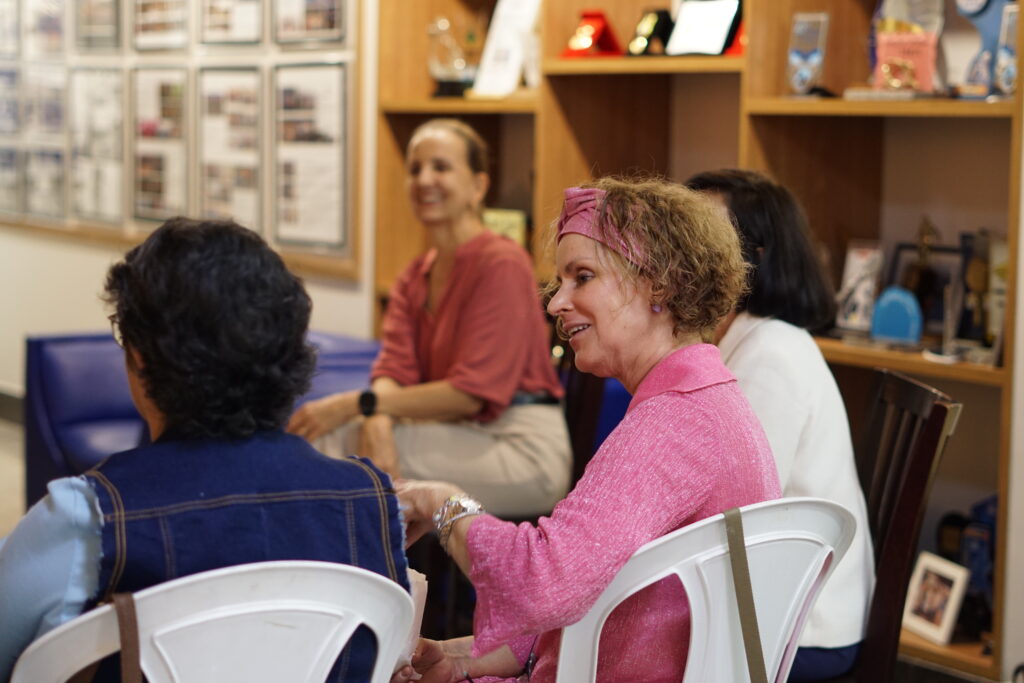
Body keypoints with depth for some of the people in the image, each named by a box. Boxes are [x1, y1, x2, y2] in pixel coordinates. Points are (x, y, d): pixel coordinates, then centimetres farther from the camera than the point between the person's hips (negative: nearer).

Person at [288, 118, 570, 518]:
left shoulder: (501, 264, -12)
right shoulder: (415, 278, 15)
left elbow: (473, 391, -17)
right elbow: (394, 368, 0)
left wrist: (357, 404, -19)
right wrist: (376, 422, -24)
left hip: (522, 450, -7)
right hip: (462, 437, 7)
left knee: (339, 442, -19)